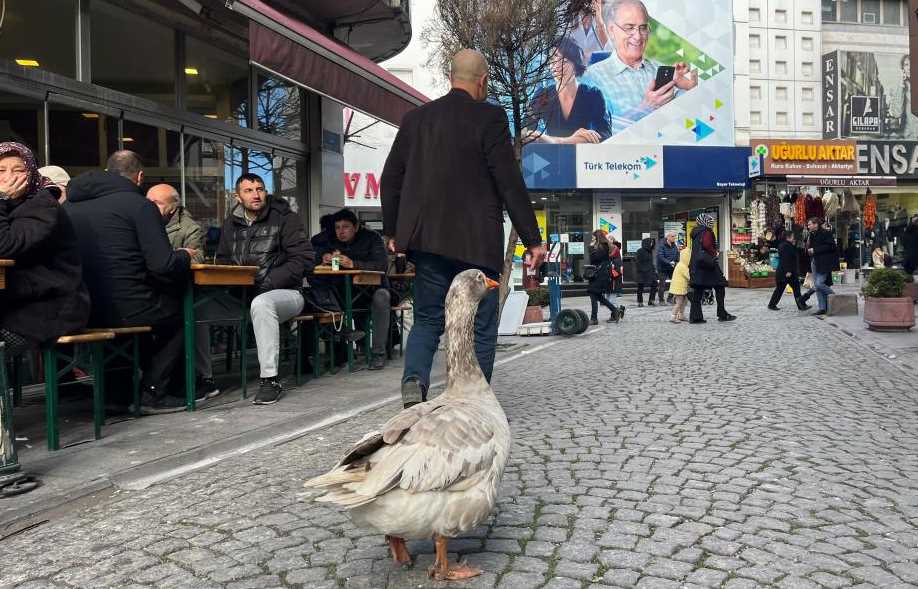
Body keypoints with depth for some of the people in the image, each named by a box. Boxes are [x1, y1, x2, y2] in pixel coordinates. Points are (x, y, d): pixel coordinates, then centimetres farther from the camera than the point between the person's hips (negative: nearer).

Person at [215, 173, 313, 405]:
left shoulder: (285, 218, -2)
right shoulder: (231, 223, 14)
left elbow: (305, 260, -10)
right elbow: (222, 261, 21)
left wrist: (268, 282, -18)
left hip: (285, 293, -5)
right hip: (240, 294, 6)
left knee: (261, 303, -38)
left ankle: (270, 380, -32)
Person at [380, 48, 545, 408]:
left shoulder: (415, 118, 8)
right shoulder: (490, 118, -7)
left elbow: (390, 179, 12)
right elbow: (510, 183, -10)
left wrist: (392, 231, 21)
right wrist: (532, 239, -4)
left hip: (427, 240, 4)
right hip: (475, 242, -4)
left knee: (427, 319, 15)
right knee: (479, 329, 6)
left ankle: (414, 381, -7)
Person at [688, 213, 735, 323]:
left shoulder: (695, 233, 19)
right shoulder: (707, 231, -6)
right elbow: (706, 245, -21)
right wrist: (715, 253, -6)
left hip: (695, 264, 8)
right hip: (707, 263, -8)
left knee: (698, 290, 5)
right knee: (719, 286, 1)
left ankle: (695, 316, 1)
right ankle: (722, 314, 1)